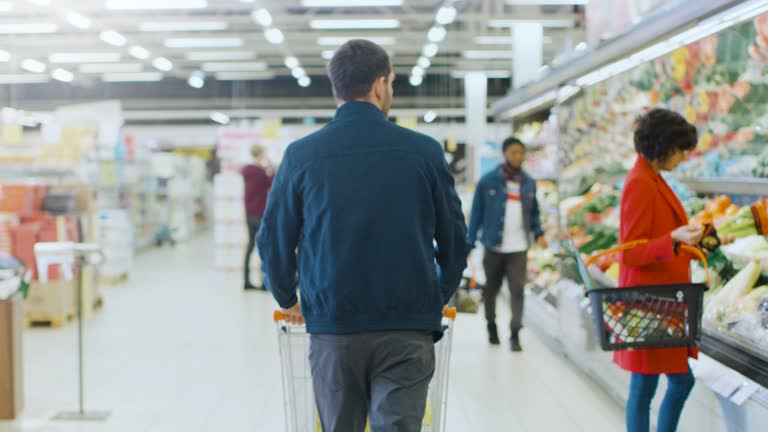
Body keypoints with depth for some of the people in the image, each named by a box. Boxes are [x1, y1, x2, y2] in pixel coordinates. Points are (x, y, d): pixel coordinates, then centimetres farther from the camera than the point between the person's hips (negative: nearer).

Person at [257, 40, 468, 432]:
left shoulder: (302, 155, -1)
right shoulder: (424, 152, -1)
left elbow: (274, 241, 5)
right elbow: (454, 240, 6)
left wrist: (288, 300, 22)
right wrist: (438, 298, 22)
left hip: (332, 328, 1)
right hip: (407, 329, -1)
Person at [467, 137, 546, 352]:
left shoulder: (529, 183, 7)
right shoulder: (488, 181, -3)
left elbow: (534, 212, 16)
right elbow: (477, 213, -1)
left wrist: (538, 234, -1)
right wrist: (469, 243, -3)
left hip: (519, 247, 1)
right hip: (494, 245, -1)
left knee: (518, 290, -8)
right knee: (491, 289, 12)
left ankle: (515, 334, -6)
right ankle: (491, 325, 34)